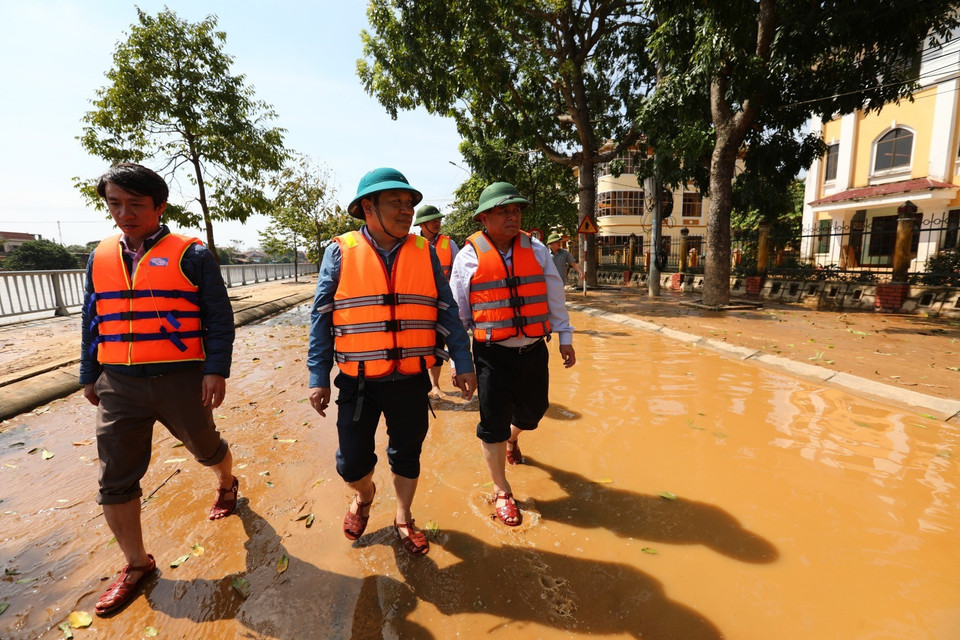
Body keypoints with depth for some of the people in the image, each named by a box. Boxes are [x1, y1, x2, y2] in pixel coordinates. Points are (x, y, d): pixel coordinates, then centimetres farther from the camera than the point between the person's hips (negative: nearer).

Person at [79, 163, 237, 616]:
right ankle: (136, 564, 26)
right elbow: (92, 320, 16)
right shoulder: (101, 257, 8)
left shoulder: (191, 255, -7)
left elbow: (219, 317, -9)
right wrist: (89, 375, 16)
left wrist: (216, 371, -15)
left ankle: (227, 485, 50)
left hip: (181, 381, -4)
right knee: (115, 481, 7)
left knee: (206, 447, 16)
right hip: (118, 386, 5)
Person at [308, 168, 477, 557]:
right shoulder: (341, 252, -3)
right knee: (352, 463, 8)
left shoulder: (424, 253, 1)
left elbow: (447, 313, 3)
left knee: (407, 455, 15)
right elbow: (321, 318, -1)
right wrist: (318, 377, -3)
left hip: (410, 381, 1)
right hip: (358, 381, -1)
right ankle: (364, 495, 45)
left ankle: (403, 518, 42)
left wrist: (463, 364, 1)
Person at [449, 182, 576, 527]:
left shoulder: (536, 249, 2)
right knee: (493, 422, 2)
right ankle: (501, 492, 25)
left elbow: (554, 296, 9)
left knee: (532, 411, 17)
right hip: (492, 355, -3)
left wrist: (565, 337, 9)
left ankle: (512, 438, 55)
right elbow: (457, 313, 0)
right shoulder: (468, 256, -5)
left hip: (534, 351, 3)